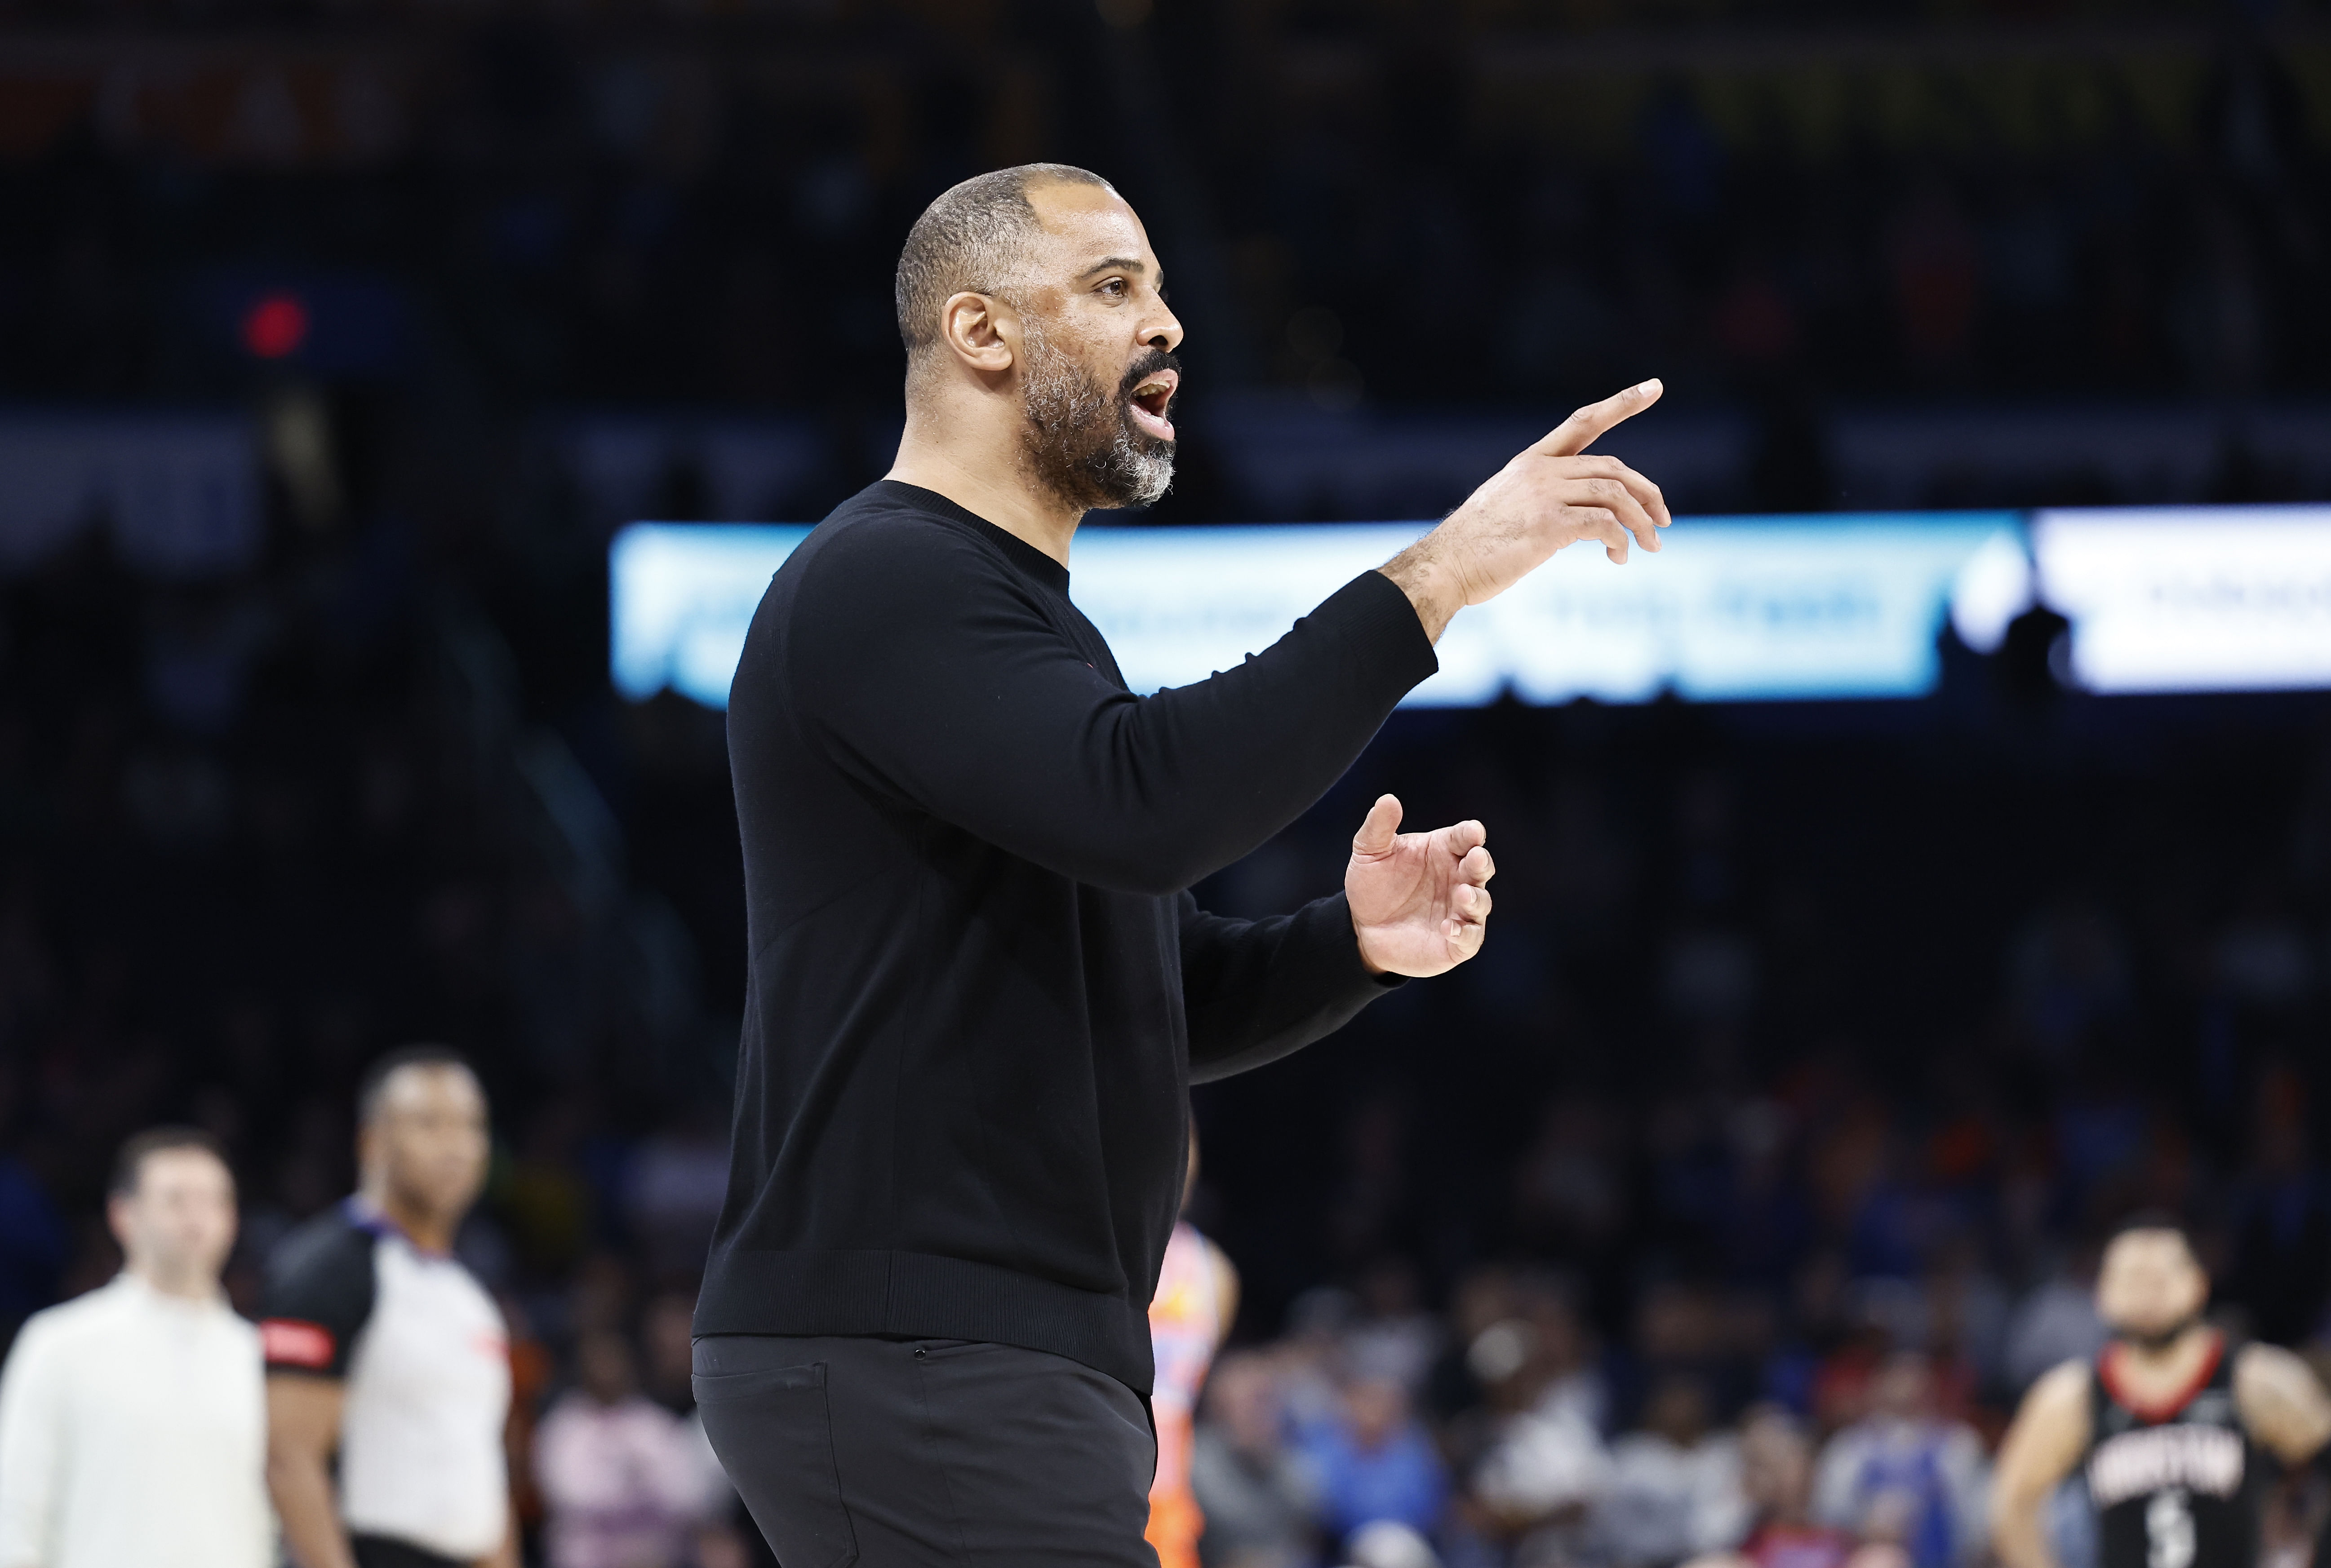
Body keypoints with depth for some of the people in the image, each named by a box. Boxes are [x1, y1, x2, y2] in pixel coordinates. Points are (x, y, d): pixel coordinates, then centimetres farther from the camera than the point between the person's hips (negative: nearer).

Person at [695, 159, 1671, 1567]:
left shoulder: (1011, 608, 24)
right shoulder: (886, 581, -9)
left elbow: (1172, 999, 24)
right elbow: (1141, 803, -27)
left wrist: (1355, 939, 3)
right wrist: (1438, 577, -26)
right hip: (905, 1360, -10)